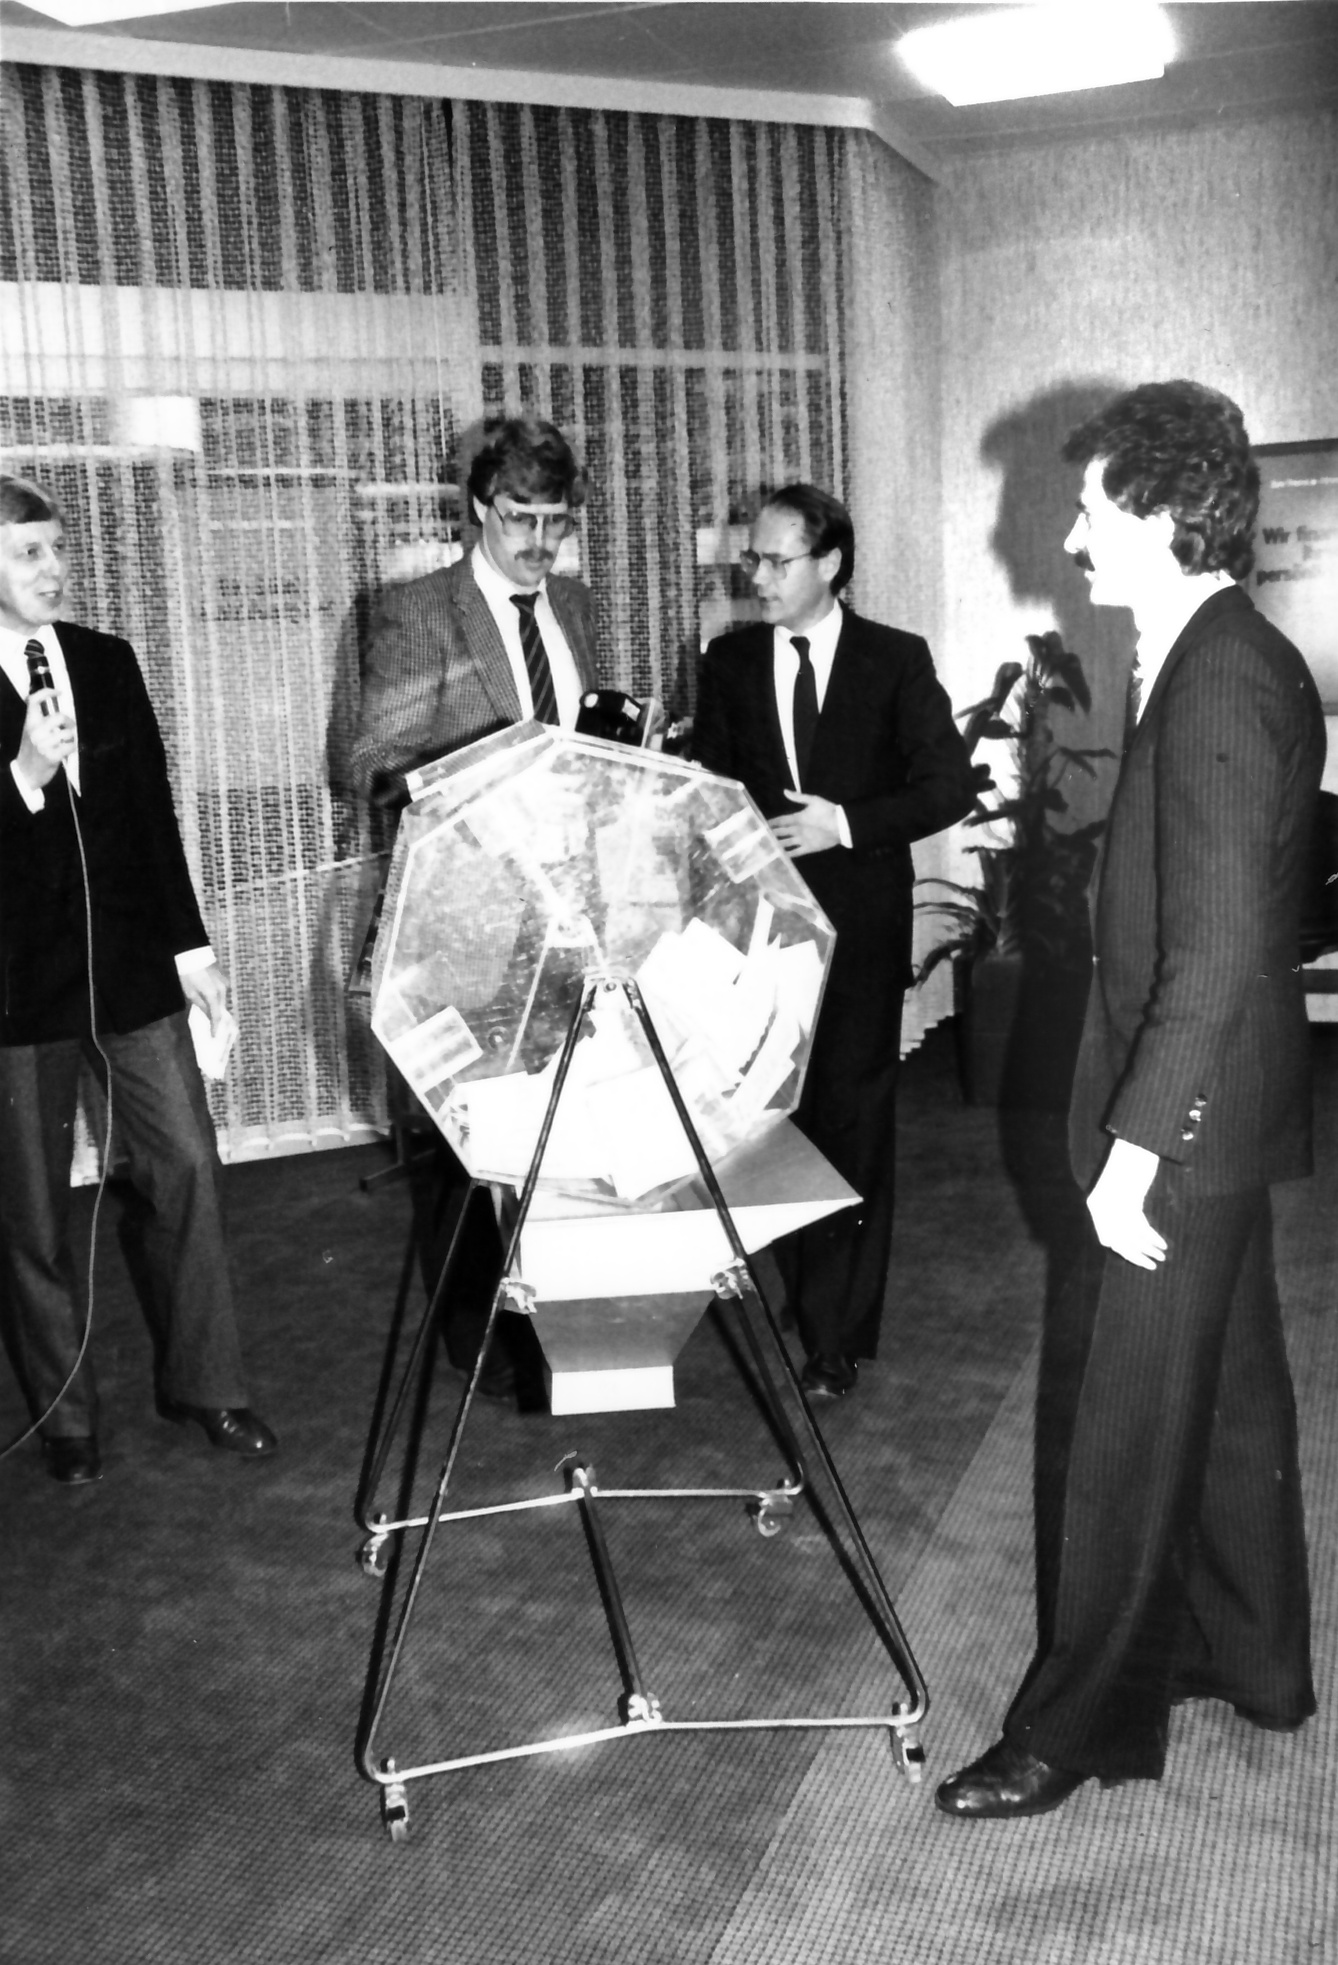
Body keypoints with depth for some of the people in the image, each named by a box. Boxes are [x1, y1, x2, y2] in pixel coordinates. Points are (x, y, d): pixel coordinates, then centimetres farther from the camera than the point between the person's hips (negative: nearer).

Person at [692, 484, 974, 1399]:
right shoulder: (730, 662, 9)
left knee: (854, 1123, 0)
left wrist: (847, 824, -15)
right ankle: (810, 1300, 19)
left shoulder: (897, 660, 1)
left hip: (861, 922, -2)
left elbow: (949, 783, -3)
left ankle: (839, 1334, 8)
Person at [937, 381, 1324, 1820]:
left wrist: (1135, 1146, -22)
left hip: (1184, 1122, -10)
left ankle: (1085, 1721, 19)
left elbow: (1219, 950, -26)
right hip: (1215, 1110, 10)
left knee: (1133, 1429, 3)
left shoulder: (1222, 681, -21)